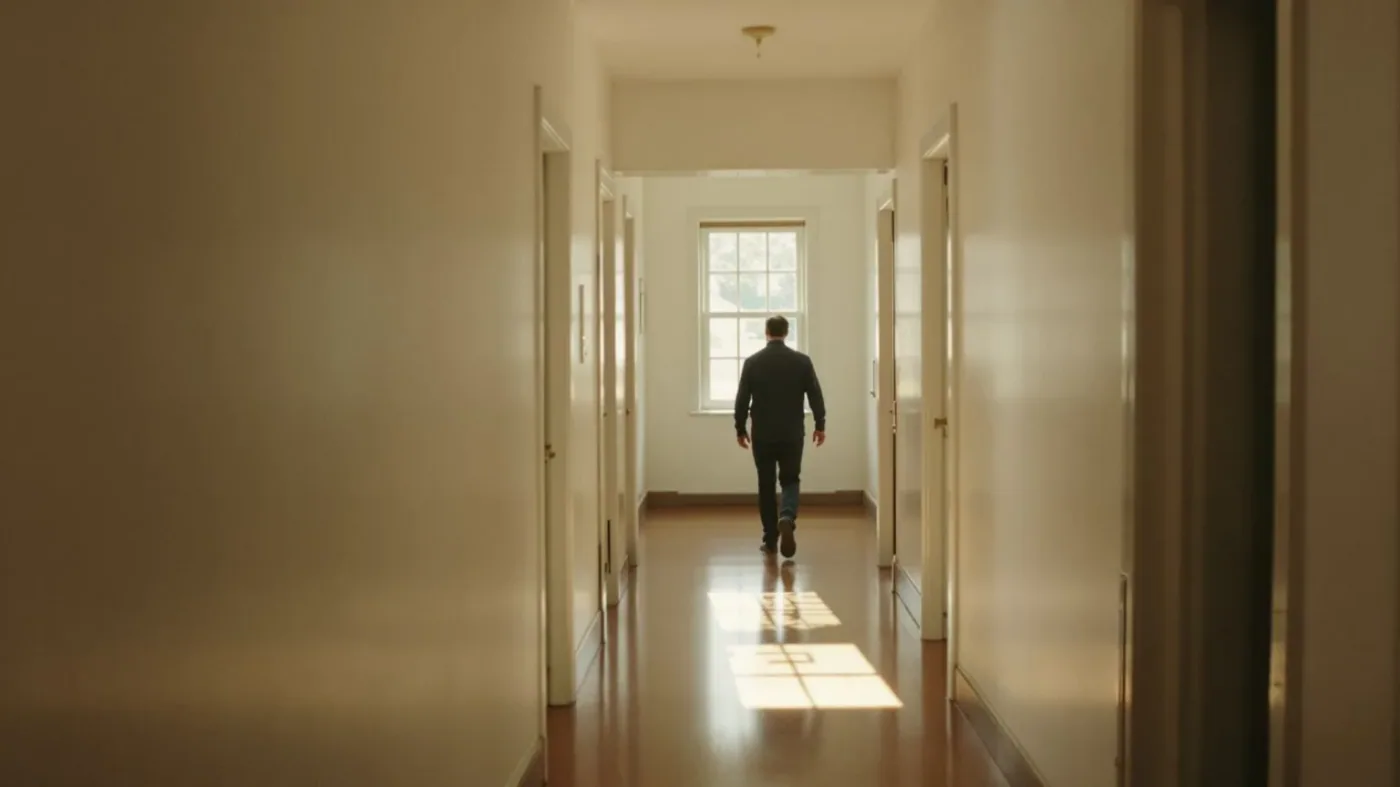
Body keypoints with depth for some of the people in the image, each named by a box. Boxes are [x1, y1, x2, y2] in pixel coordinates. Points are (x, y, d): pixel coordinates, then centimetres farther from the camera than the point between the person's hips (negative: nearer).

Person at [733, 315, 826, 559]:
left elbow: (742, 400, -1)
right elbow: (815, 396, -1)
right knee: (790, 481, 10)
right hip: (792, 434, 0)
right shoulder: (802, 361, -3)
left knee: (766, 485, 10)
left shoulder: (752, 362, -4)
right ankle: (787, 518, -20)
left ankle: (770, 539, 11)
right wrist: (820, 425, 10)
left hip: (762, 434, 0)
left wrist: (741, 429, 9)